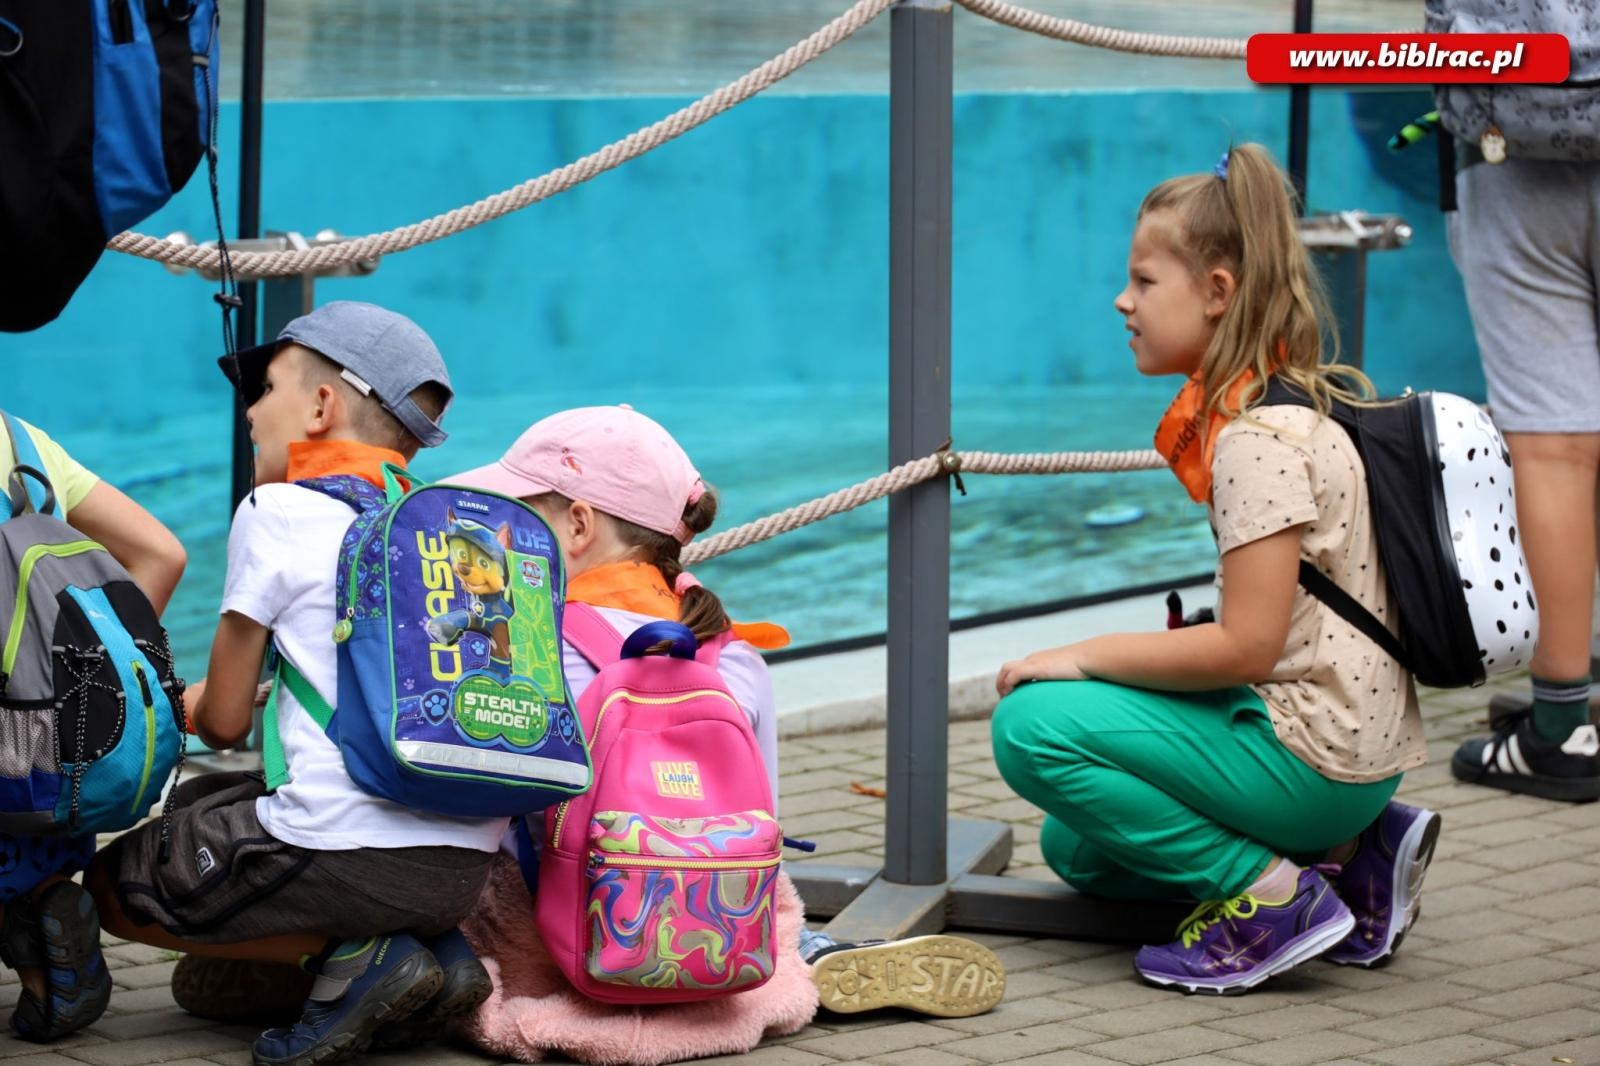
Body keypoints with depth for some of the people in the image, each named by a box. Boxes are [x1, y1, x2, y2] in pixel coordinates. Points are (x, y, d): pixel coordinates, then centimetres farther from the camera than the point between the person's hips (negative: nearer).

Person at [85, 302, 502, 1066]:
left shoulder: (277, 510, 0)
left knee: (113, 883, 15)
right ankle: (429, 947, 10)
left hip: (347, 848, -7)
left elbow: (224, 721, 4)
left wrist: (191, 703, 28)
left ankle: (356, 957, -3)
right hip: (466, 864, 7)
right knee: (201, 804, 31)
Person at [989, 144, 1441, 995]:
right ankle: (1349, 849, 10)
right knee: (1077, 849, 20)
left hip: (1312, 755, -10)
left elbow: (1247, 645, -23)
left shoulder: (1260, 439, -20)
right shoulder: (1297, 403, 11)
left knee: (1034, 726, -14)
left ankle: (1268, 891, -10)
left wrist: (1085, 657, -14)